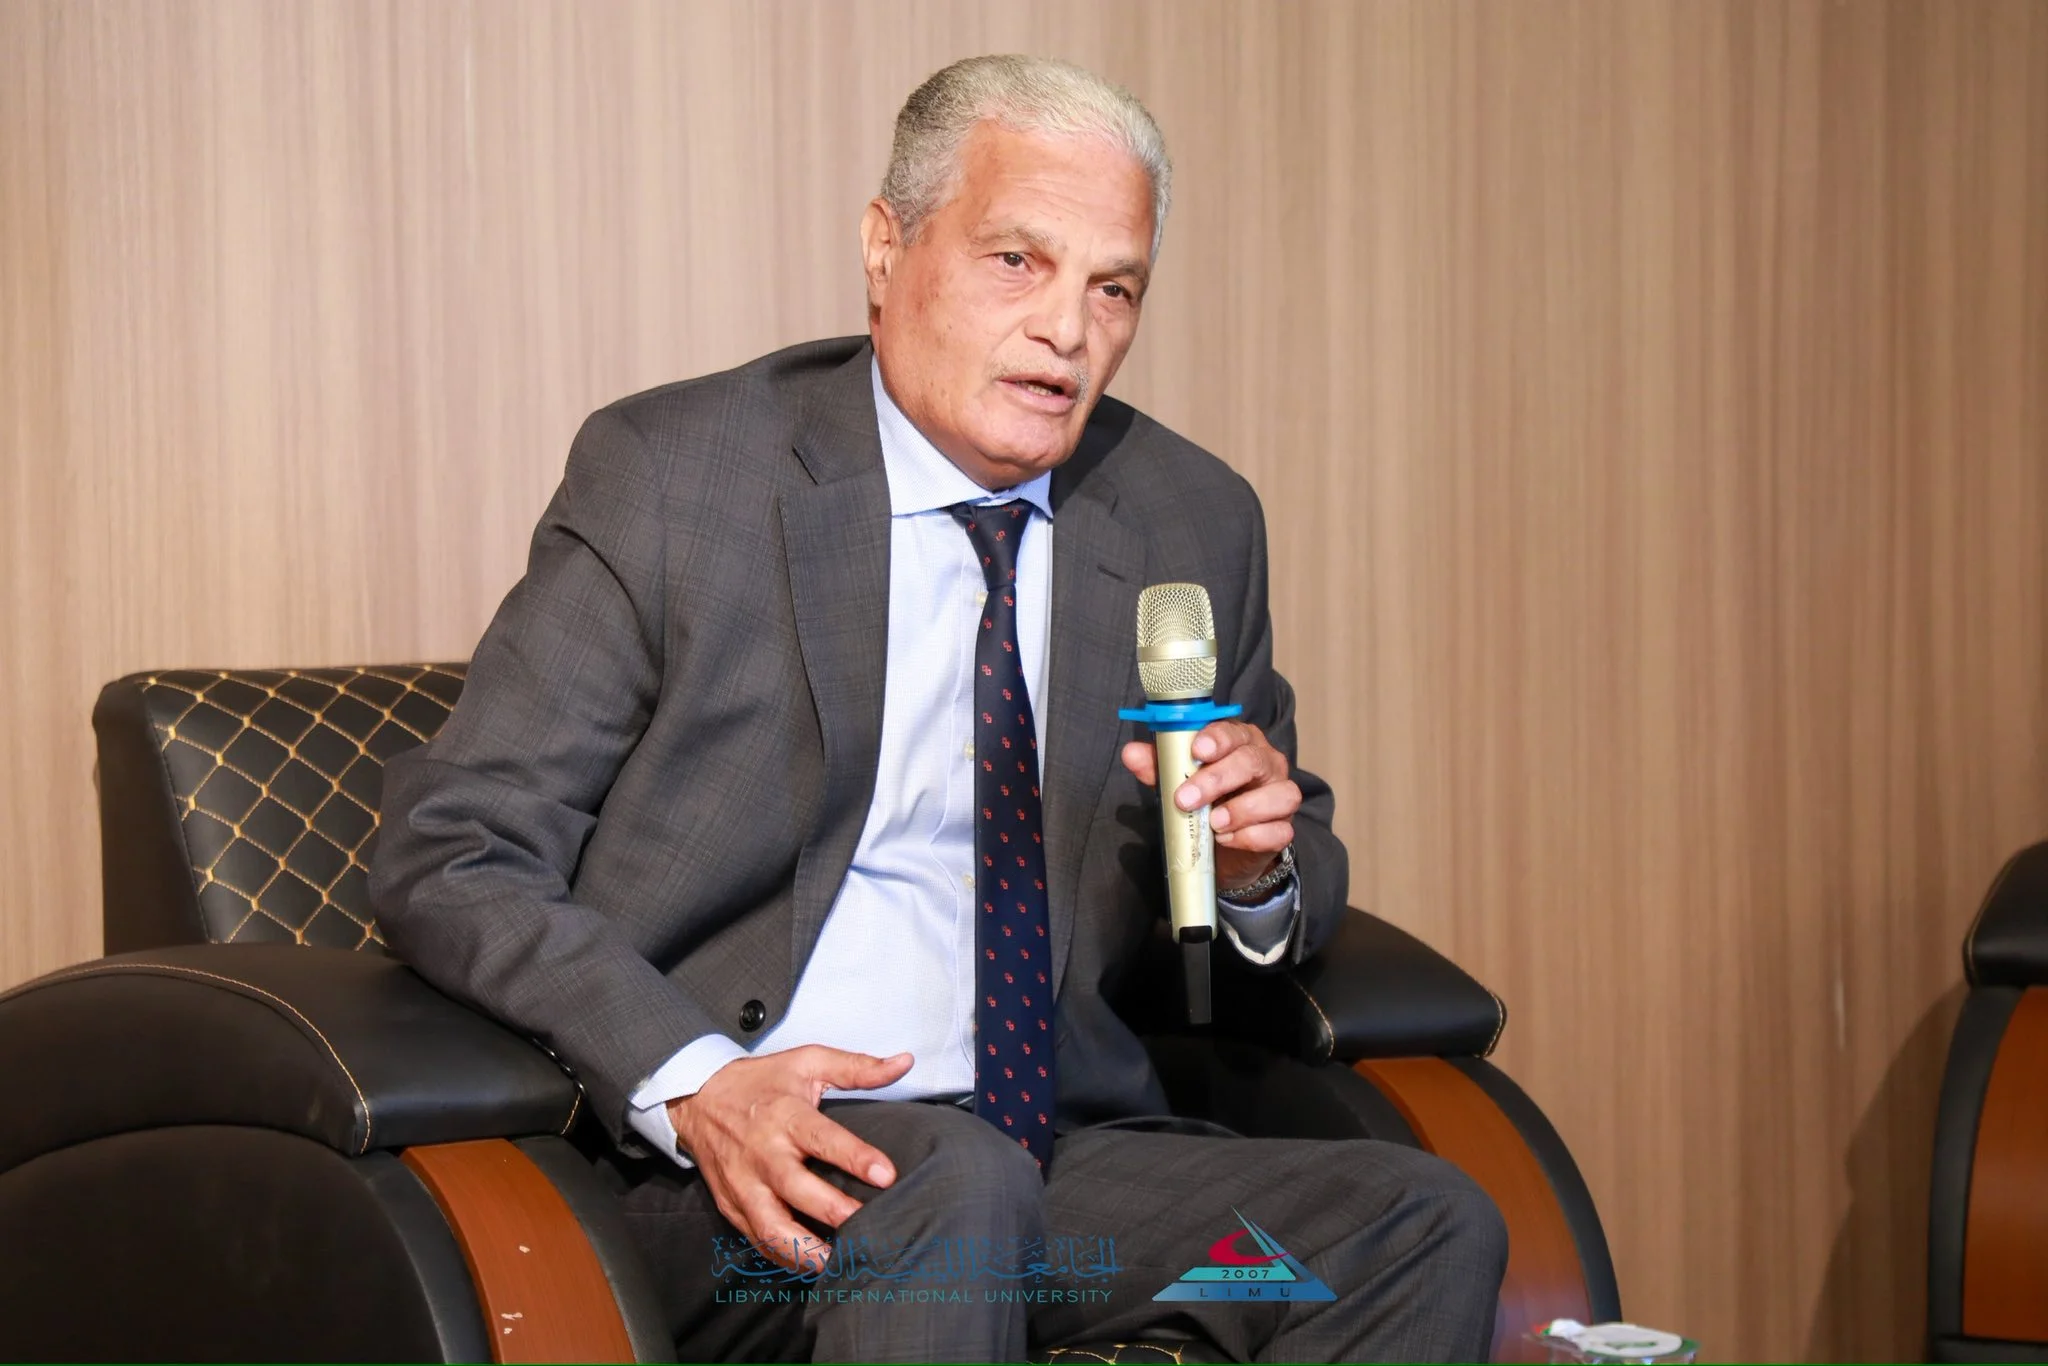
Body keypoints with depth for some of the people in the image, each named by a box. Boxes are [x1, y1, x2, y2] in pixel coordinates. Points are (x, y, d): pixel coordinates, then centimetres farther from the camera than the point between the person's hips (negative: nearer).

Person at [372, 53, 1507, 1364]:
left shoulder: (1194, 525, 10)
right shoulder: (670, 472, -3)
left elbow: (1292, 898, 21)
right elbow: (452, 856, -7)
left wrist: (1258, 868, -5)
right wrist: (691, 1082, -22)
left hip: (1066, 1140, 6)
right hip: (740, 1164, -5)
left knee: (1431, 1227, -18)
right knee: (955, 1181, -37)